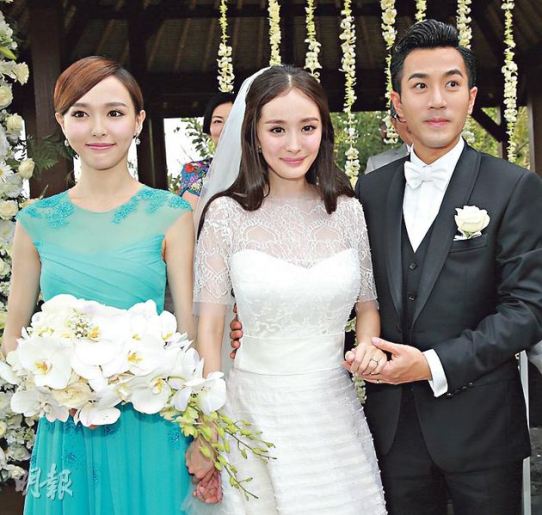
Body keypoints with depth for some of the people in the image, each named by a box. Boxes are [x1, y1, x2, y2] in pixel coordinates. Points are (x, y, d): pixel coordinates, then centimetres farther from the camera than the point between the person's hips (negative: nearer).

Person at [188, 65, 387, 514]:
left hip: (335, 407, 3)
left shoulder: (347, 210, -1)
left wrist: (368, 345, -11)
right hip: (256, 408, -2)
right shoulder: (226, 214, -8)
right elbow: (209, 326, -5)